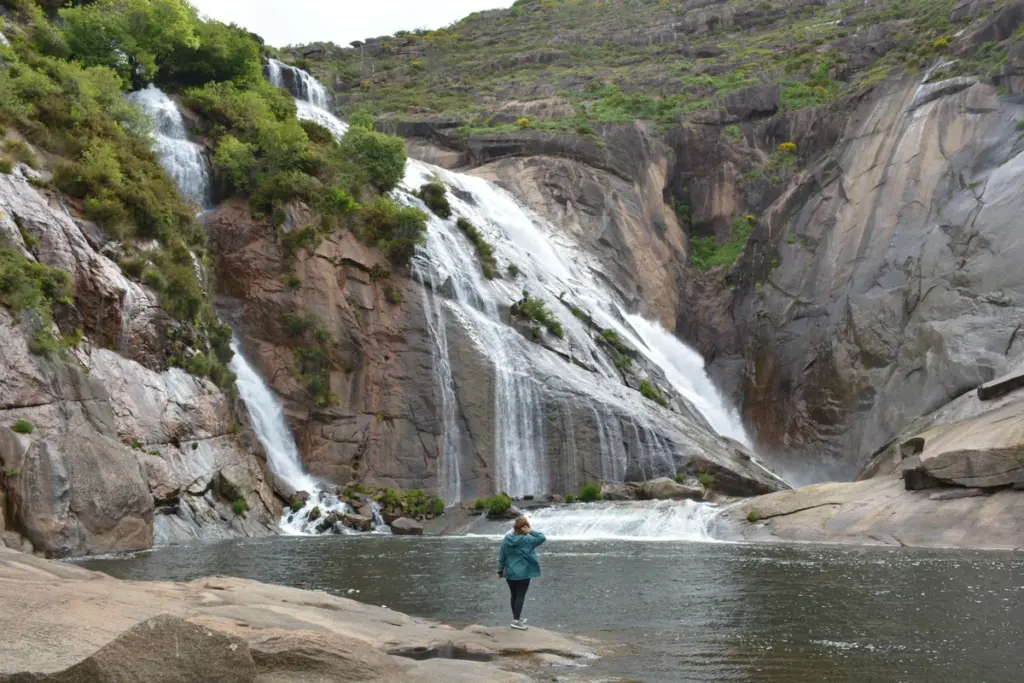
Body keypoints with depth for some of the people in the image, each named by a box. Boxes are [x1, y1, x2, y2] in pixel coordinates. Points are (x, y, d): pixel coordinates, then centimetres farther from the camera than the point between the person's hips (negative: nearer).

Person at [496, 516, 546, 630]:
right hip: (523, 573, -5)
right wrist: (531, 532, -14)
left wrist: (500, 570, 12)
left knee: (514, 595, 16)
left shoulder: (506, 539, -2)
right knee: (520, 596, 0)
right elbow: (542, 538, -9)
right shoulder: (527, 540, -16)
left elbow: (502, 556, 3)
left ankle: (516, 617, 27)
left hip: (510, 573, 5)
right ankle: (516, 620, -5)